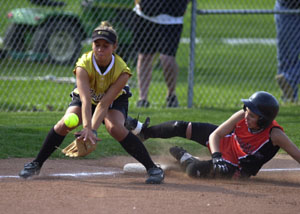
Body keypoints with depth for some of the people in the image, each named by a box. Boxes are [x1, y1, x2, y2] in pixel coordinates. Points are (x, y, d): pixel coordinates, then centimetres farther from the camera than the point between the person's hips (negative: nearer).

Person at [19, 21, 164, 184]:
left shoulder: (122, 71, -31)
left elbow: (104, 103, -34)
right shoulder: (83, 65, -32)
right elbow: (86, 100, -42)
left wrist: (93, 129, -46)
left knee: (115, 128, -30)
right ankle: (36, 164, -4)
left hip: (115, 101, -1)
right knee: (64, 124, -22)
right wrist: (87, 128, -55)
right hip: (81, 99, 1)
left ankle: (152, 168, -24)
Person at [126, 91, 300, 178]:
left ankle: (183, 156, 14)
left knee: (194, 170, -24)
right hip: (224, 141, 4)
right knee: (180, 127, 1)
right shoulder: (242, 116, -23)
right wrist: (216, 156, -37)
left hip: (238, 168, -4)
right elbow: (215, 135, -20)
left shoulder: (274, 134, -34)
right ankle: (142, 133, 25)